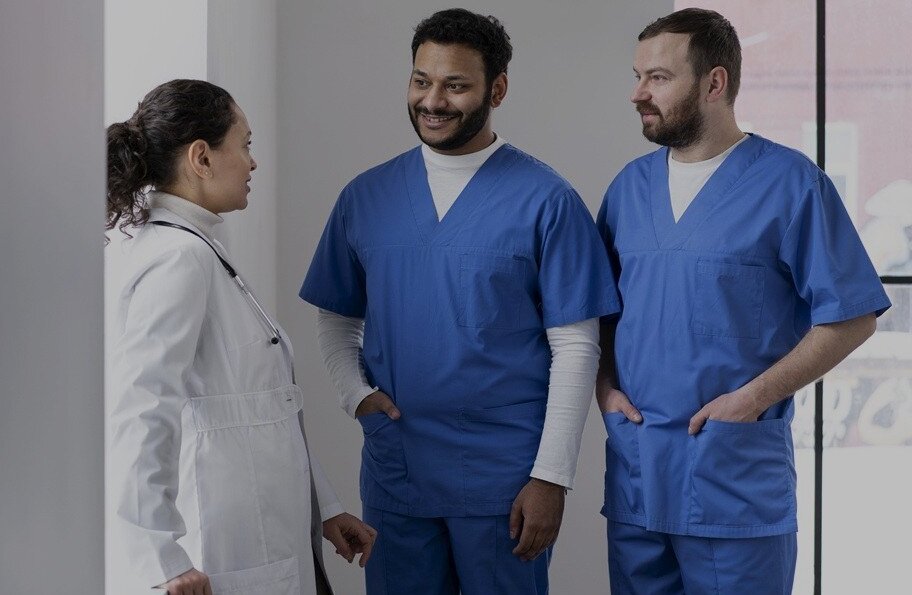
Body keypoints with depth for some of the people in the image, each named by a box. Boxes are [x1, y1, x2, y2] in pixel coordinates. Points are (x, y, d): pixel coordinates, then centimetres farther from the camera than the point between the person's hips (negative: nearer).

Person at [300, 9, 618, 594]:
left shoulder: (545, 200, -7)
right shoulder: (367, 195, 5)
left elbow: (576, 346, -8)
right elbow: (337, 318, 14)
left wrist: (551, 477, -12)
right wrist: (355, 391, -5)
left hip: (502, 478, -3)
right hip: (393, 473, 4)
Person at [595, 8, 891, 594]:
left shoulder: (789, 182, -6)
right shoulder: (630, 185, 10)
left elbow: (851, 317, -6)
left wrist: (752, 398, -13)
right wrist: (605, 385, 0)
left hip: (736, 469, -5)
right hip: (633, 467, 5)